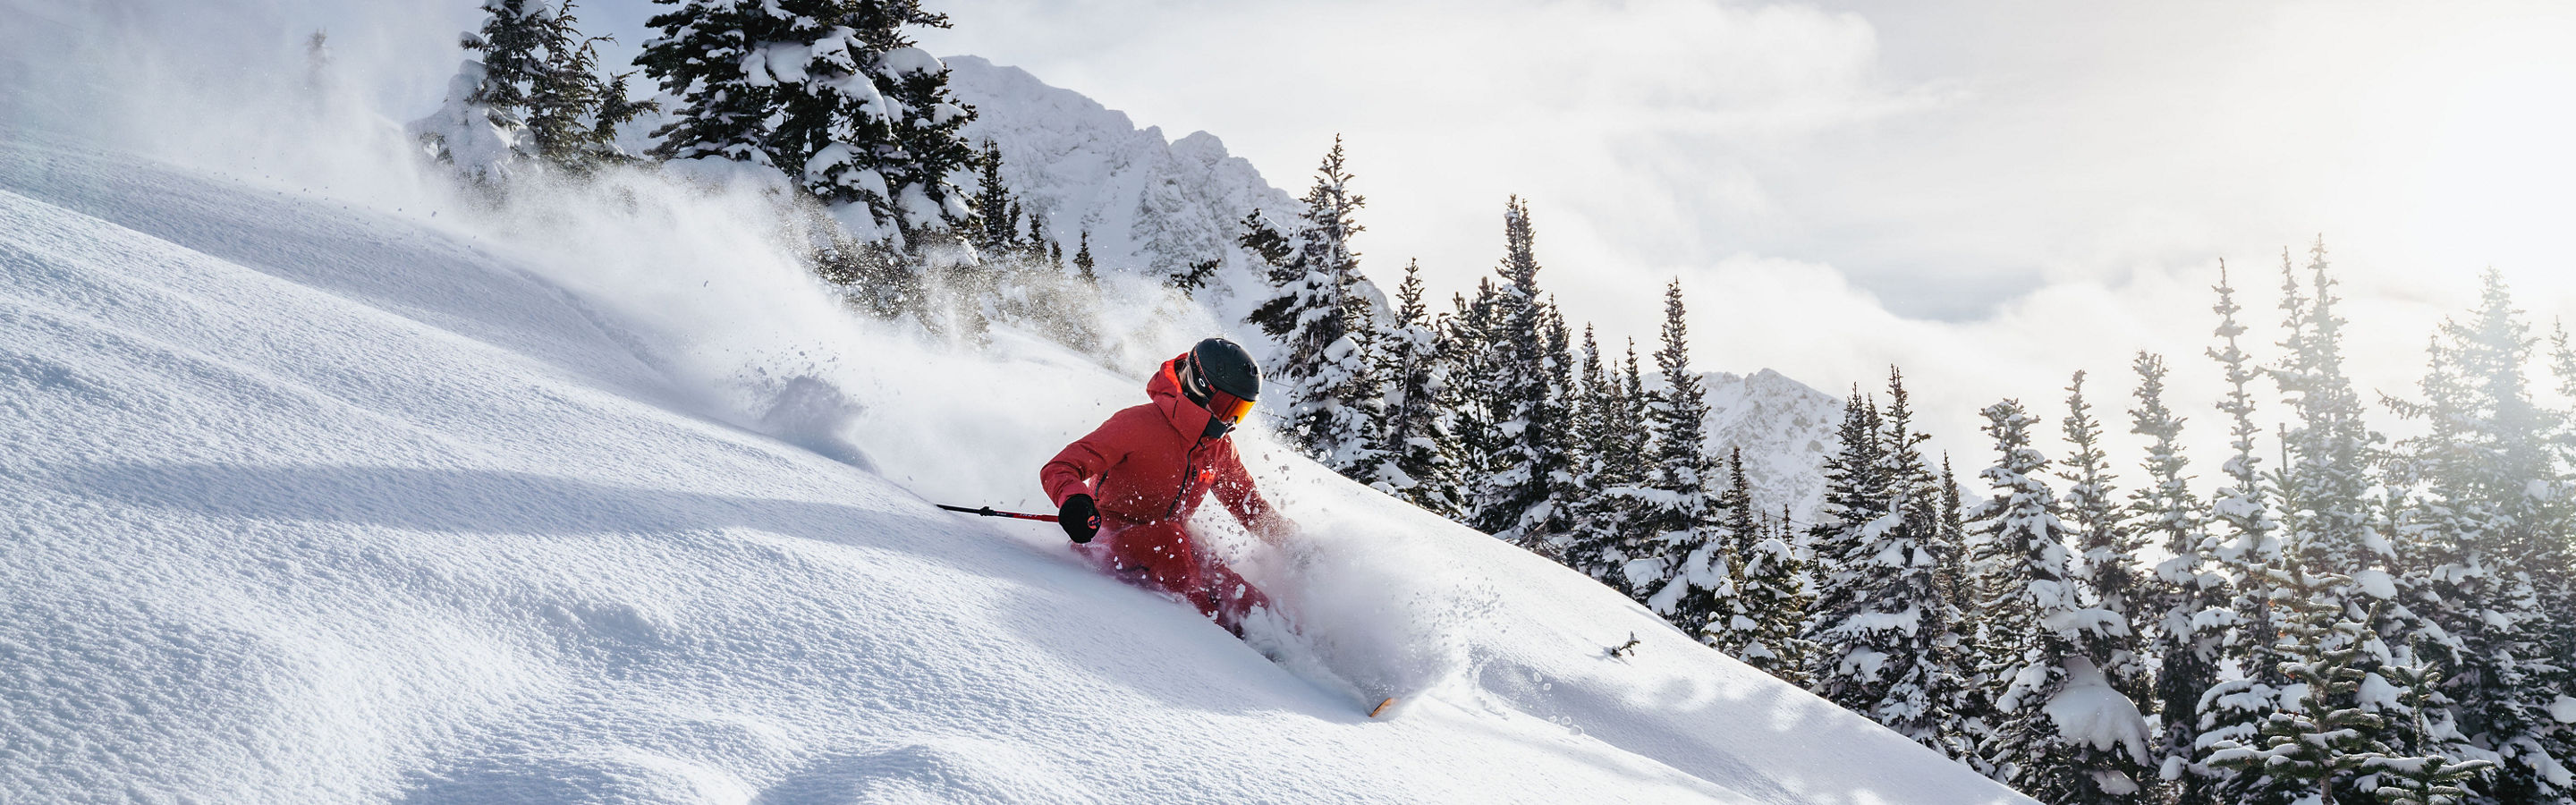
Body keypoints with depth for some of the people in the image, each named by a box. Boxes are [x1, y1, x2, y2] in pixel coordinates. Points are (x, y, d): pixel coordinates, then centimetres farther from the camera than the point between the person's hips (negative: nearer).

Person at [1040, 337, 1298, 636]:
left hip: (1168, 545, 6)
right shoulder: (1139, 424, -19)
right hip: (1108, 537, -6)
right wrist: (1073, 499, -46)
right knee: (1169, 537, -37)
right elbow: (1059, 468, -24)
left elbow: (1251, 506, 18)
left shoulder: (1219, 446, 3)